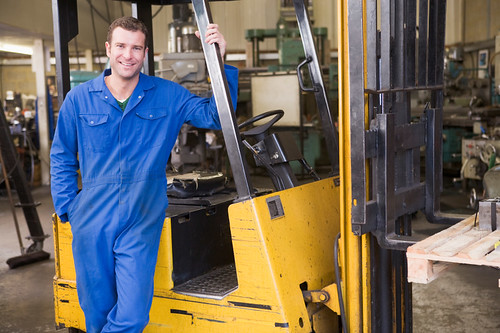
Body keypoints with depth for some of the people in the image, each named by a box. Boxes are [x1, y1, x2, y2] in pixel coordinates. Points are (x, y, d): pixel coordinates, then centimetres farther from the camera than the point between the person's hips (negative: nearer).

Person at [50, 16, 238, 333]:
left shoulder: (168, 96, 4)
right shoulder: (79, 99, 5)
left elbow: (217, 116, -1)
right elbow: (61, 157, 13)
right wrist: (67, 207, 5)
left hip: (142, 222, -1)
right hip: (92, 222, 1)